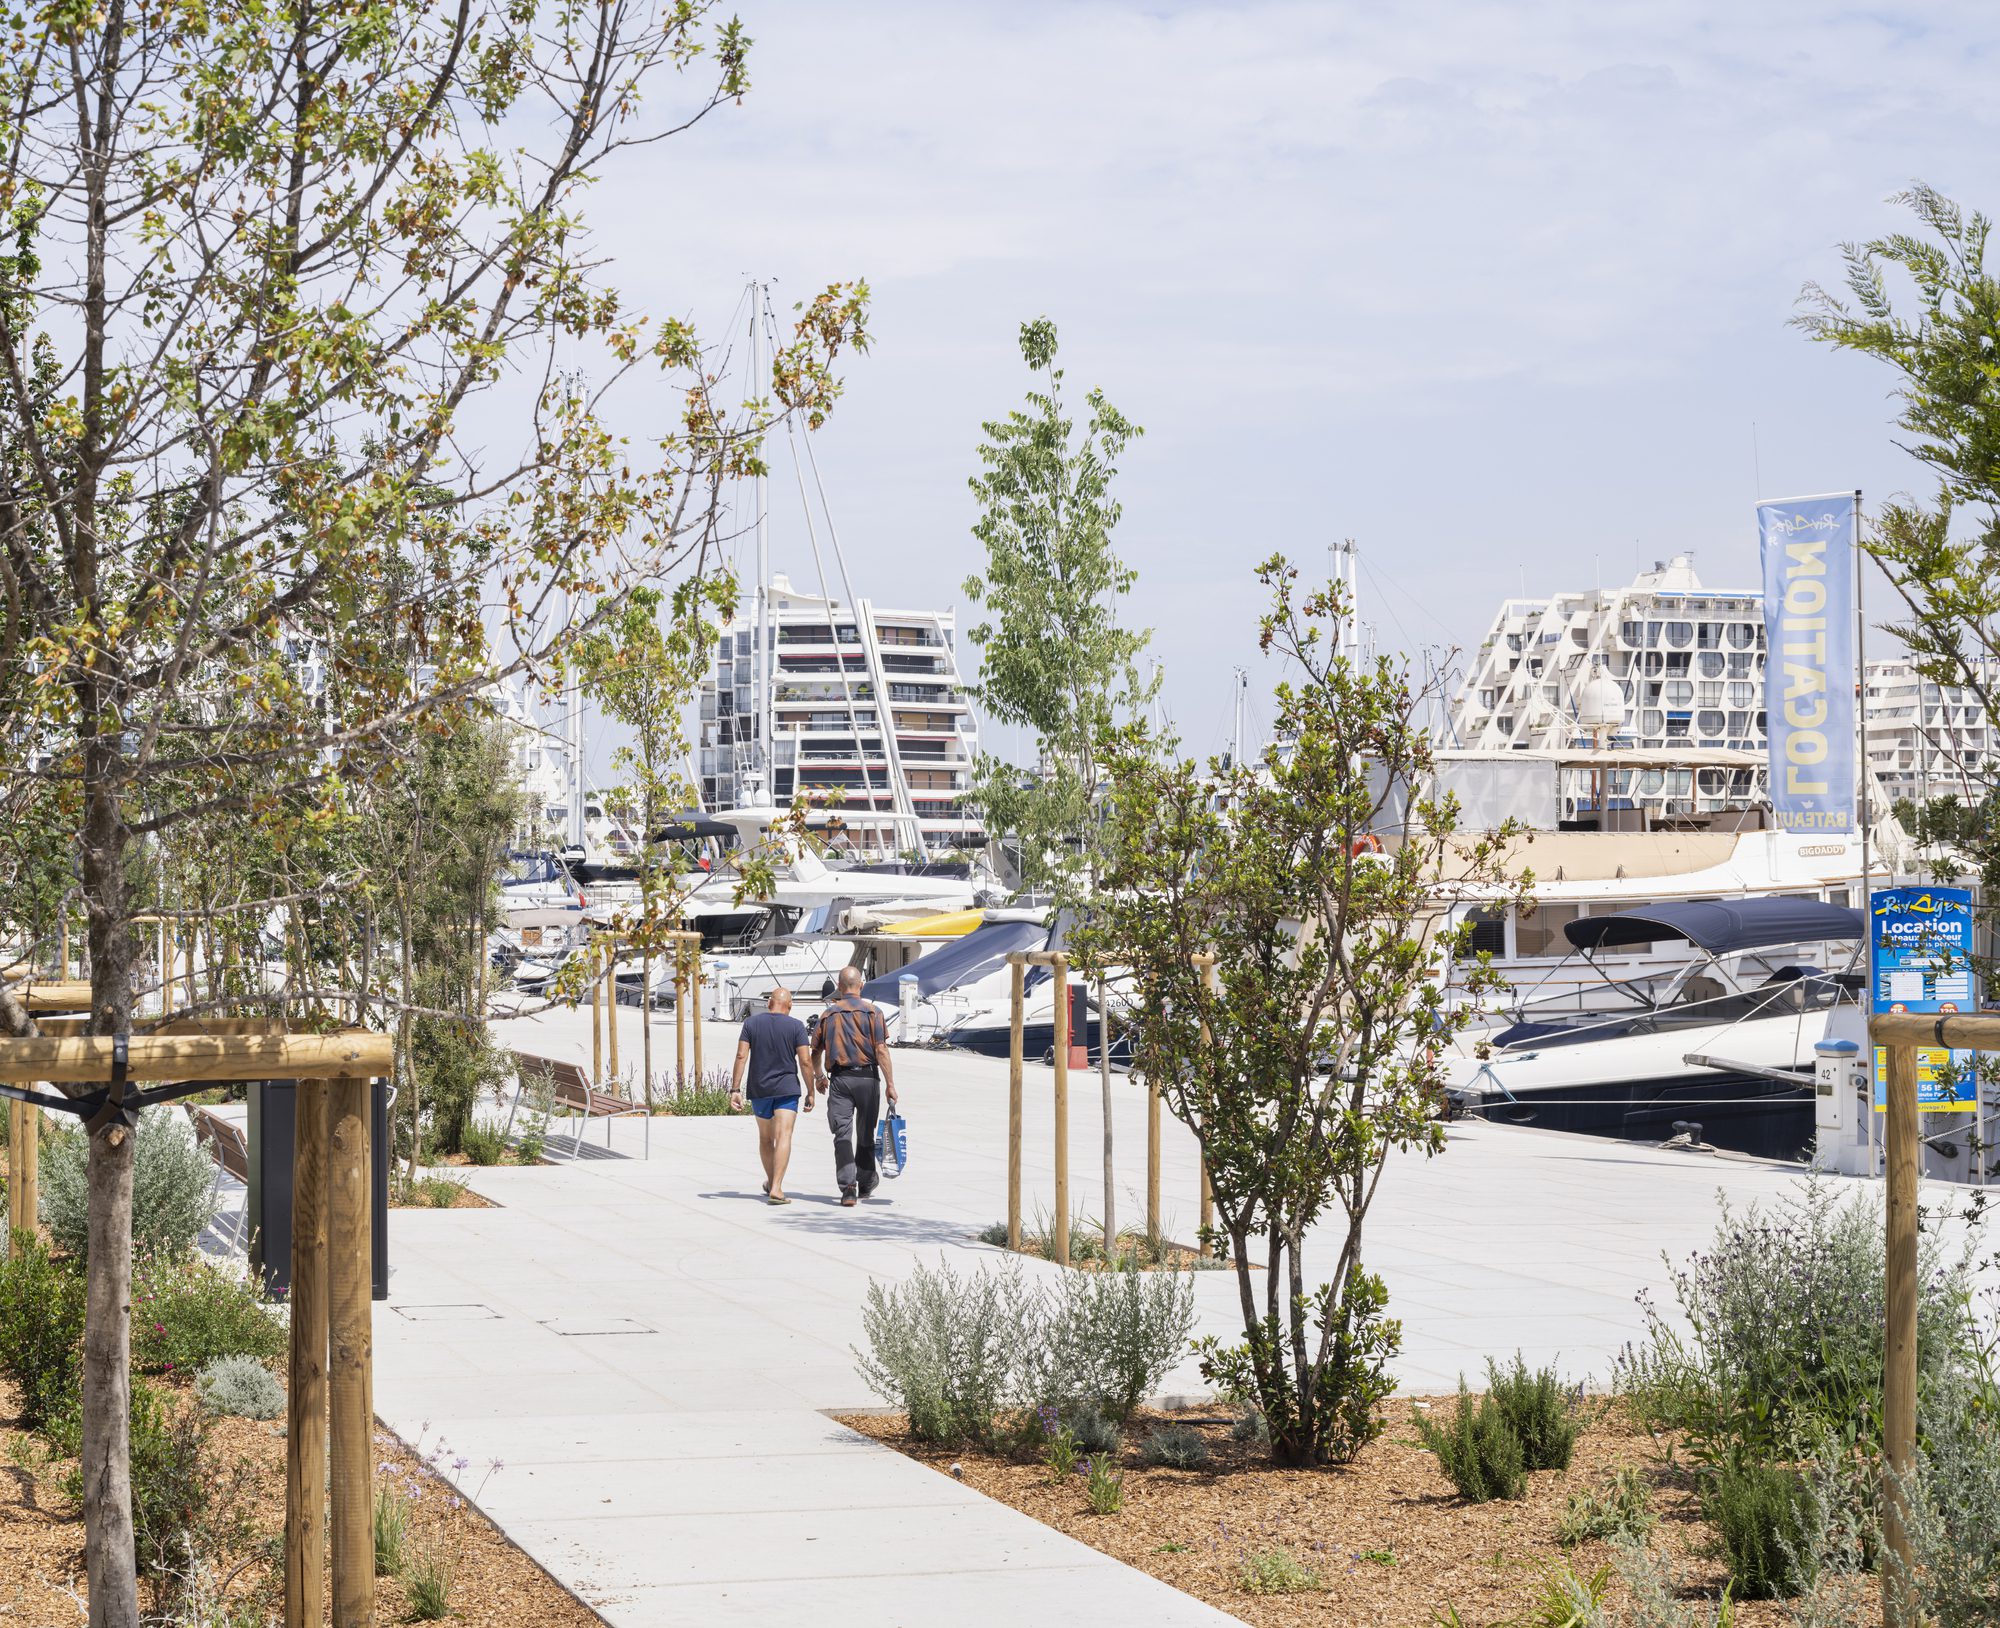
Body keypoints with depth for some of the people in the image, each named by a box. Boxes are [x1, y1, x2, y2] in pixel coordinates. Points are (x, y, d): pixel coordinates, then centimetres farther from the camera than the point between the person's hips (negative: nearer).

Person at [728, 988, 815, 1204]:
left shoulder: (752, 1024, 2)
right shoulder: (795, 1026, -4)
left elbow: (741, 1056, -4)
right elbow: (805, 1061, -8)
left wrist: (735, 1089, -3)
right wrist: (810, 1093, 0)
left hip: (759, 1089, 3)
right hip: (787, 1089, -3)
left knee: (765, 1138, 19)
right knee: (783, 1136, -9)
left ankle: (771, 1183, 35)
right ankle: (776, 1189, -22)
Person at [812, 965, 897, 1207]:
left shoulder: (828, 1014, 6)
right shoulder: (872, 1011, -3)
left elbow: (815, 1052, 12)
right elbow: (881, 1050, -11)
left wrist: (820, 1077, 30)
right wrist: (890, 1084, -11)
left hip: (839, 1078, 1)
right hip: (867, 1077, -1)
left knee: (843, 1135, -2)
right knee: (865, 1134, 14)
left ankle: (848, 1187, -16)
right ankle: (865, 1182, 27)